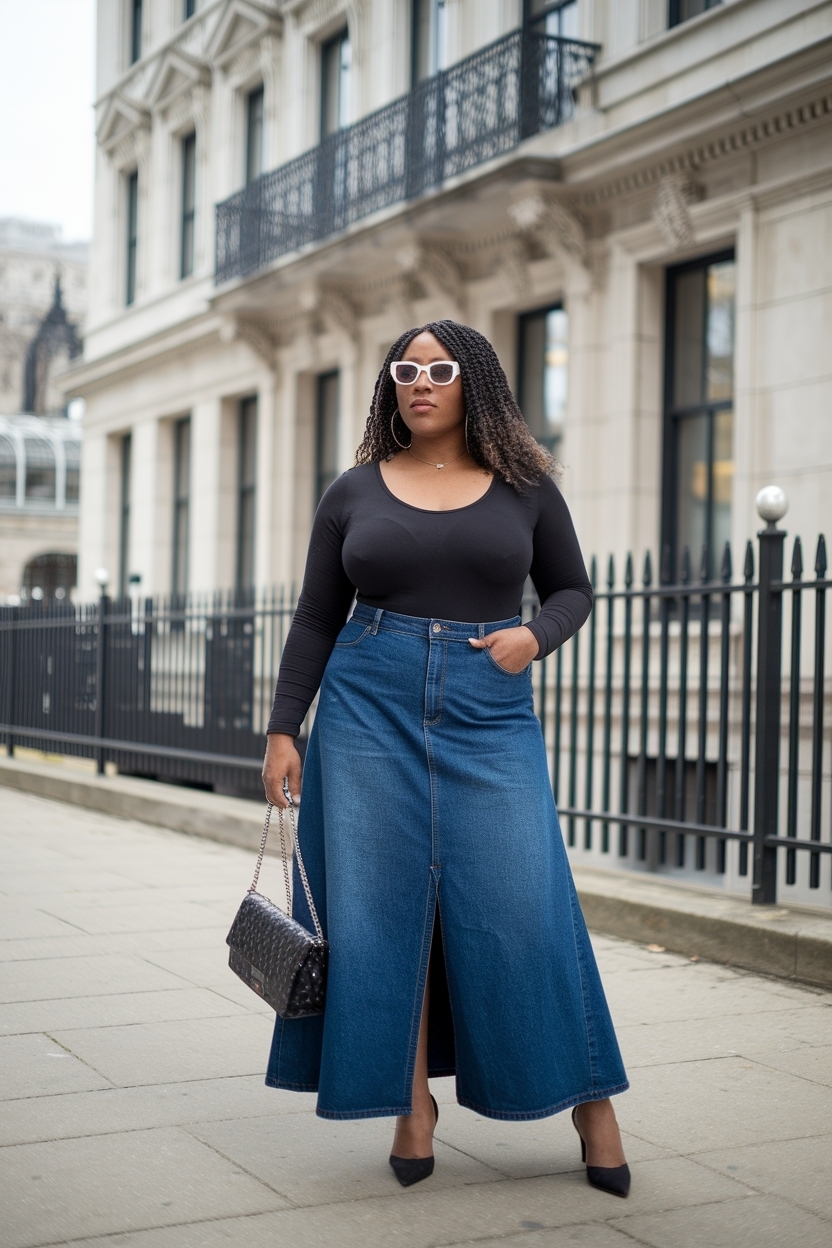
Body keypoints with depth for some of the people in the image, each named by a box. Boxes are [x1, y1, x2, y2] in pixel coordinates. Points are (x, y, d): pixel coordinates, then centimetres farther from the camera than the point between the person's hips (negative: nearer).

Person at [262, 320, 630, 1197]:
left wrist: (536, 636, -8)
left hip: (489, 713, -1)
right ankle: (412, 1100, 14)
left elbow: (572, 588, 13)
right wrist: (283, 730, 2)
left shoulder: (524, 486, 6)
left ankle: (589, 1097, 10)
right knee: (383, 904, 1)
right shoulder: (355, 492, 7)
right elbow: (316, 621, 8)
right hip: (370, 707, 1)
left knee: (521, 903, -4)